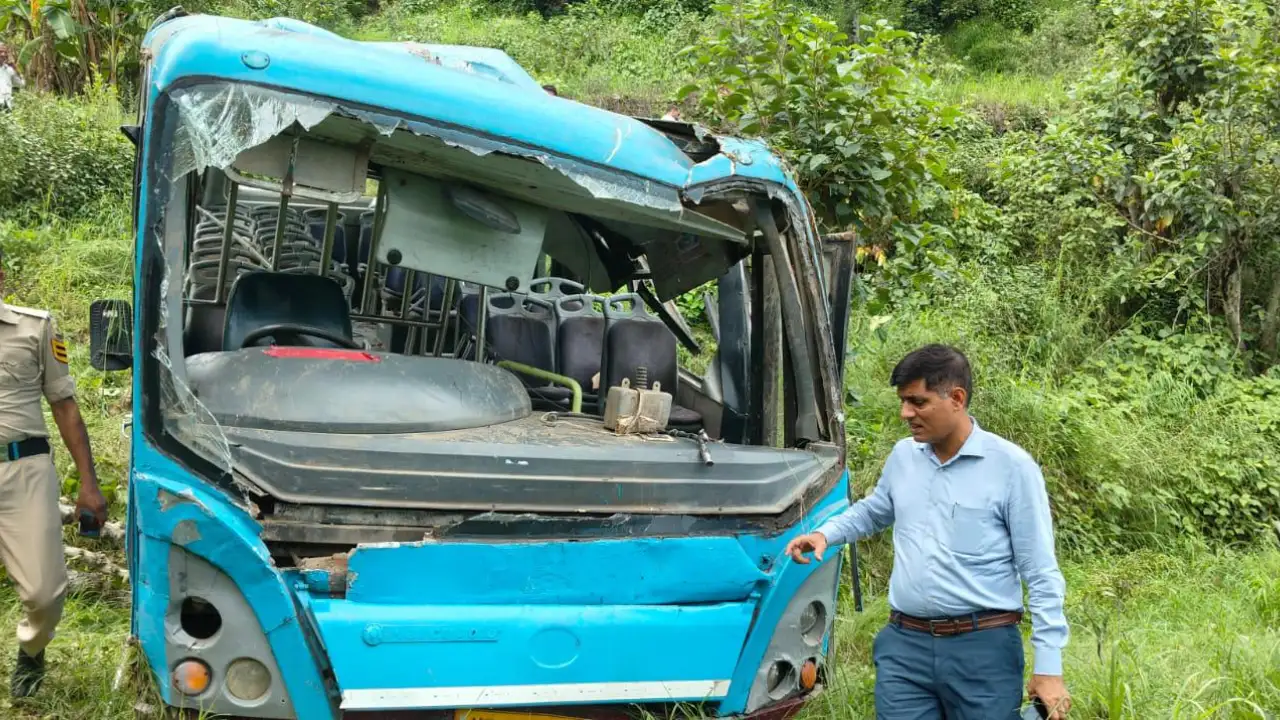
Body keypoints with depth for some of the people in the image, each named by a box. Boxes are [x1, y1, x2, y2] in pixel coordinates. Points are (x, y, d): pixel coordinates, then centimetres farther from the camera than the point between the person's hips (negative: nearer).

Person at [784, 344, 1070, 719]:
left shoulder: (1011, 466, -8)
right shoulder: (903, 455, 7)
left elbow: (1041, 575, -7)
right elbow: (872, 511, 28)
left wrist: (1048, 666, -10)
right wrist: (825, 533, 9)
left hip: (983, 648, -4)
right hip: (903, 645, 4)